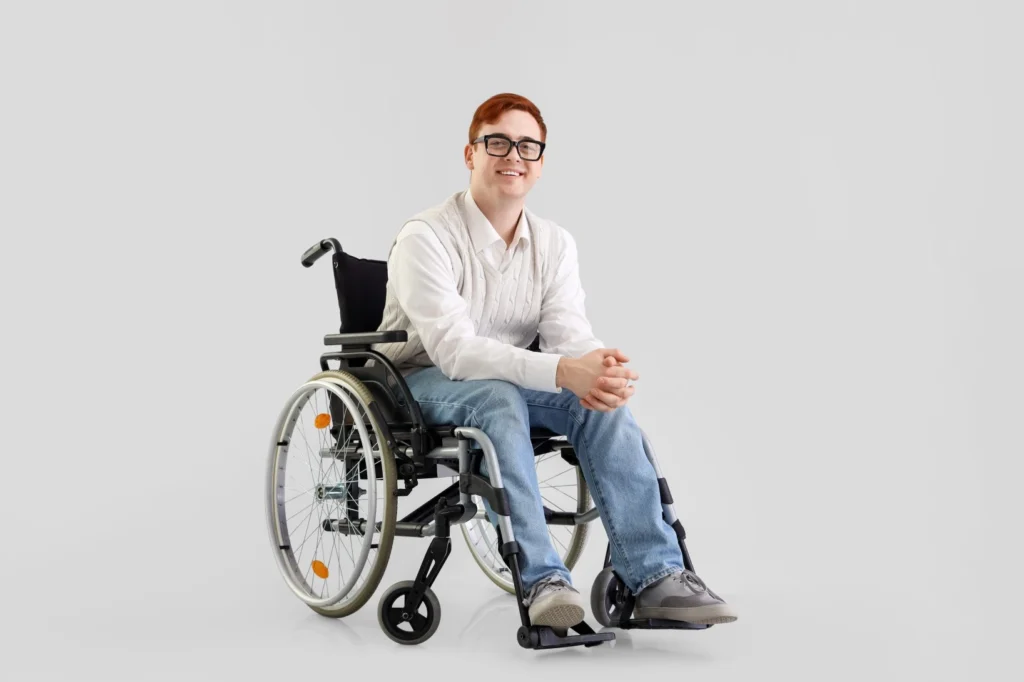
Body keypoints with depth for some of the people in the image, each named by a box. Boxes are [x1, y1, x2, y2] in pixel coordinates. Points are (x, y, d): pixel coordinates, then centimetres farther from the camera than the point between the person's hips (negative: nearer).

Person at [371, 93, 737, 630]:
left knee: (603, 396, -23)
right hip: (423, 383, -5)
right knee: (498, 397, -38)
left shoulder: (554, 243, 3)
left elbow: (567, 329, -10)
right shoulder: (425, 238, -17)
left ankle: (654, 577, -27)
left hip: (506, 382, 5)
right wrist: (562, 372, -41)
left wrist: (600, 366, -36)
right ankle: (542, 580, -41)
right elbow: (455, 348, -29)